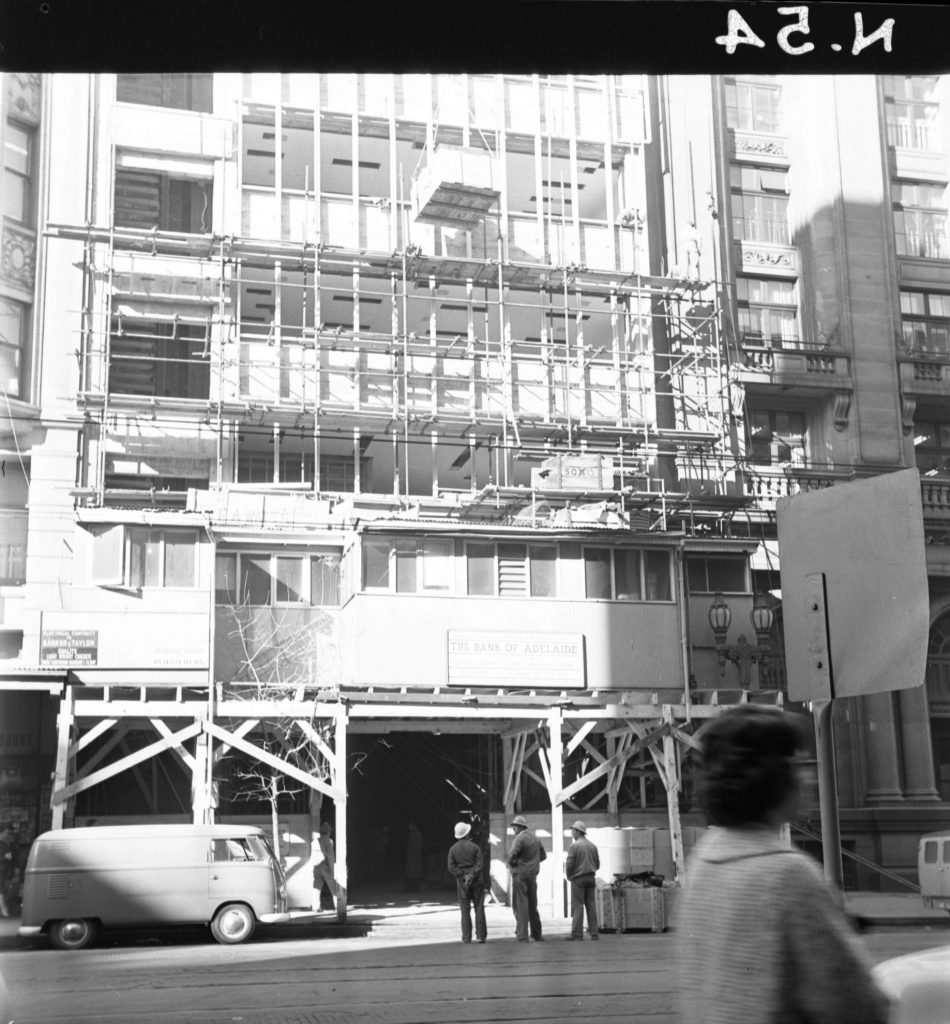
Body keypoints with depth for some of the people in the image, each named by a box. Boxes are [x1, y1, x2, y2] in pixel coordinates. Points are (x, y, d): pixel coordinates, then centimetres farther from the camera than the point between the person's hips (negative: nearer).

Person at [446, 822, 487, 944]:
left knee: (465, 910, 6)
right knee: (479, 908, 4)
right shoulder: (474, 846, -2)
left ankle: (466, 937, 3)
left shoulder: (453, 849, 2)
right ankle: (481, 935, 1)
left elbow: (451, 867, -5)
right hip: (476, 880, -1)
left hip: (462, 881, 1)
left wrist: (463, 876, -8)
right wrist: (472, 875, -14)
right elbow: (480, 863, -10)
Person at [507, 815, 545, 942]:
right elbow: (543, 855, 18)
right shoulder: (535, 838, 11)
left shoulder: (520, 838, -14)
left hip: (520, 874, -7)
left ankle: (522, 935, -7)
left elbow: (512, 854, -24)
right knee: (533, 905, 16)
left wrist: (510, 863, -4)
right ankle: (537, 934, 21)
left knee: (521, 905, -4)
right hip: (533, 874, 7)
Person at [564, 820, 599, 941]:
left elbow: (569, 864, -13)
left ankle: (577, 933, -4)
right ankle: (593, 932, 5)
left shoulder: (574, 846, -10)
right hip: (591, 878, 5)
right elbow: (597, 864, 11)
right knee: (591, 905, 6)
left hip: (578, 879, -5)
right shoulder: (592, 846, 9)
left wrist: (569, 876, 4)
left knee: (577, 906, -3)